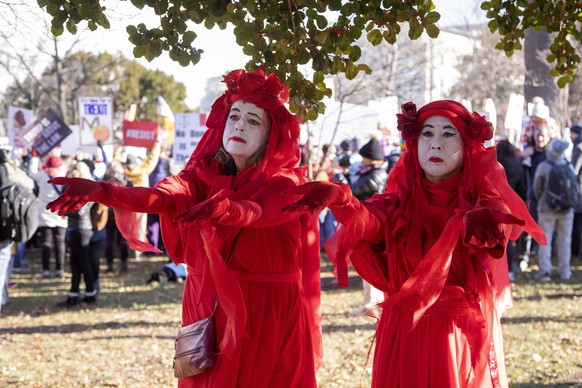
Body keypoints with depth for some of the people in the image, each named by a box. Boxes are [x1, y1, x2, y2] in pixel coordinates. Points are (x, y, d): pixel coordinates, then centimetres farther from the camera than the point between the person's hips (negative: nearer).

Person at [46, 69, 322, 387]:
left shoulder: (286, 183, -6)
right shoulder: (203, 175, 3)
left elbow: (254, 211, -29)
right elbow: (164, 196, -18)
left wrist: (222, 209, -52)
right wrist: (102, 192, -37)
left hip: (271, 319, -3)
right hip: (210, 313, 3)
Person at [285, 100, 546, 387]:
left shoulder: (480, 199, -2)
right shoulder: (401, 202, 3)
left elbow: (500, 215, -25)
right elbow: (369, 223, -18)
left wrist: (481, 219, -50)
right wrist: (340, 199, -41)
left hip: (464, 333, -1)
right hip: (404, 333, 1)